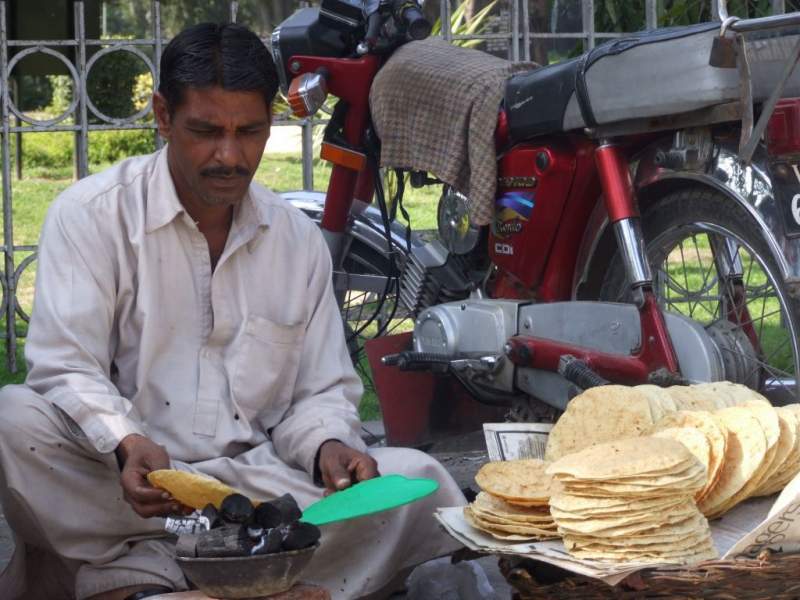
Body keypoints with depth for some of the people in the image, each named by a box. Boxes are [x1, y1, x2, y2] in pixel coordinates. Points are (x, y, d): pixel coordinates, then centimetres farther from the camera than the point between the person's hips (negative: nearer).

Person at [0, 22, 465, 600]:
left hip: (255, 477, 5)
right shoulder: (90, 214, -1)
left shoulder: (299, 240, 13)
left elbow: (321, 393, 15)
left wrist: (328, 445, -9)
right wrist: (127, 446, -31)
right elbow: (66, 368, -11)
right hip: (116, 483, -4)